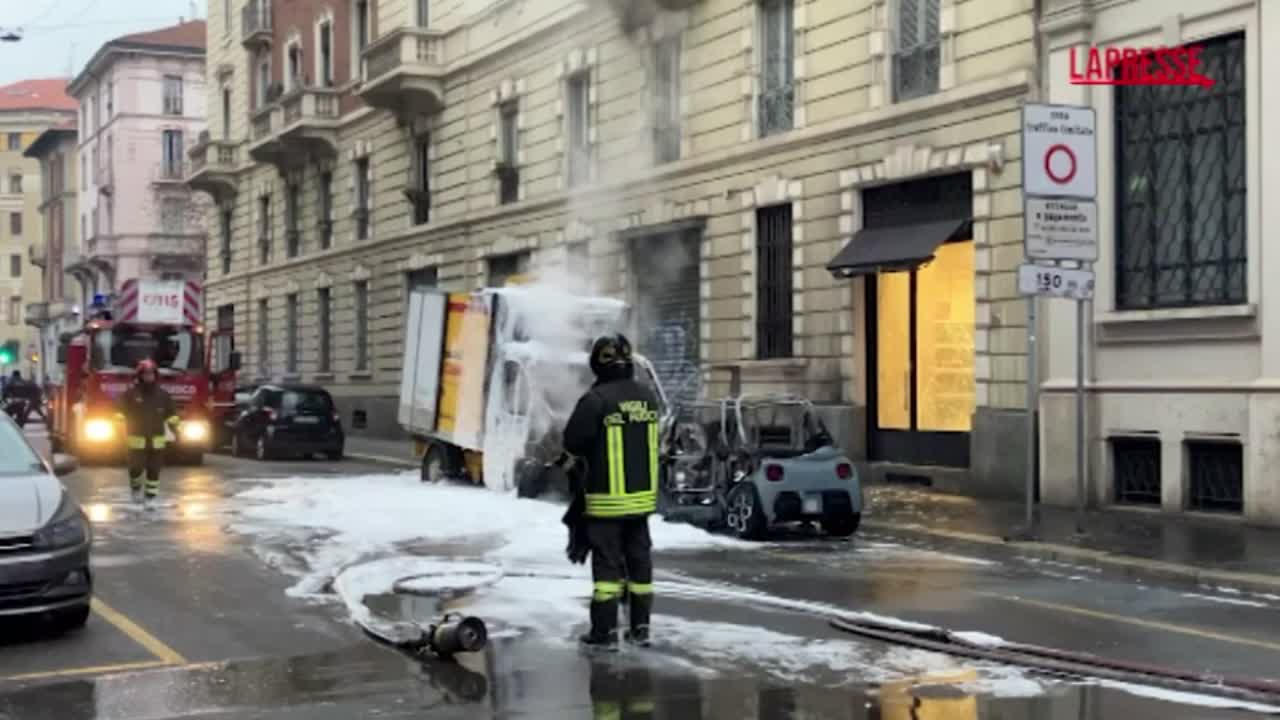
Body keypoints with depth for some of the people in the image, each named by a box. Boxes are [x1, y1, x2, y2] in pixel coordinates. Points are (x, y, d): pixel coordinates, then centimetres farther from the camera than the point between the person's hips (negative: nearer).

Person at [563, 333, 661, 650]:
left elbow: (572, 443, -11)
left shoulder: (596, 399, -18)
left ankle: (605, 631, 2)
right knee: (639, 559, 13)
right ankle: (640, 627, 20)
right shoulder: (647, 397, 2)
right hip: (642, 495, 6)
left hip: (606, 498, -5)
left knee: (607, 562, 0)